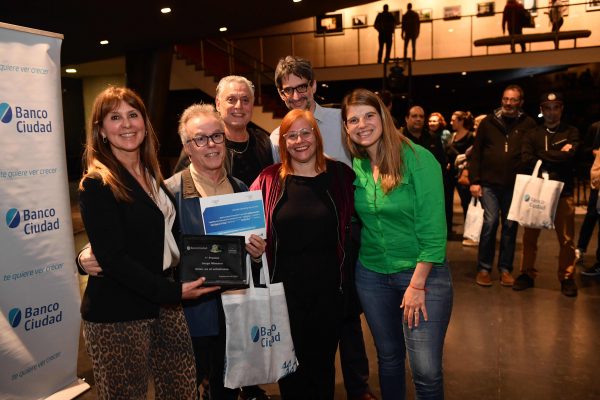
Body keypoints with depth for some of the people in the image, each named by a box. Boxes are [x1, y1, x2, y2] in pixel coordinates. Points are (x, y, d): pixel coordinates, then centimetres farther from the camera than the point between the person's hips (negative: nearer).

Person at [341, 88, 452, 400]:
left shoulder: (417, 159, -14)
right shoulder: (354, 165, 0)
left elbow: (433, 229, -16)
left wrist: (417, 284, -16)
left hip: (422, 271, -4)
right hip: (371, 274, 4)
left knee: (426, 371, -2)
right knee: (388, 357, 18)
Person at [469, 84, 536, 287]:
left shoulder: (528, 124, 3)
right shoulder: (488, 122, 4)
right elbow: (476, 153, 3)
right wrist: (474, 181, -3)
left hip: (515, 185, 1)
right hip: (490, 183, -1)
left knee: (510, 226, 7)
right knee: (490, 223, -3)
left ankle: (505, 268, 18)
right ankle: (484, 268, 9)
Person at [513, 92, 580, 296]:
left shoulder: (571, 133, 8)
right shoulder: (532, 134, 10)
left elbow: (569, 157, -11)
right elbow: (527, 161, -7)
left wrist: (542, 156, -5)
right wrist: (557, 157, -9)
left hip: (563, 192, -1)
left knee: (566, 239, 1)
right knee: (530, 236, 5)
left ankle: (567, 277, 15)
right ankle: (527, 273, 17)